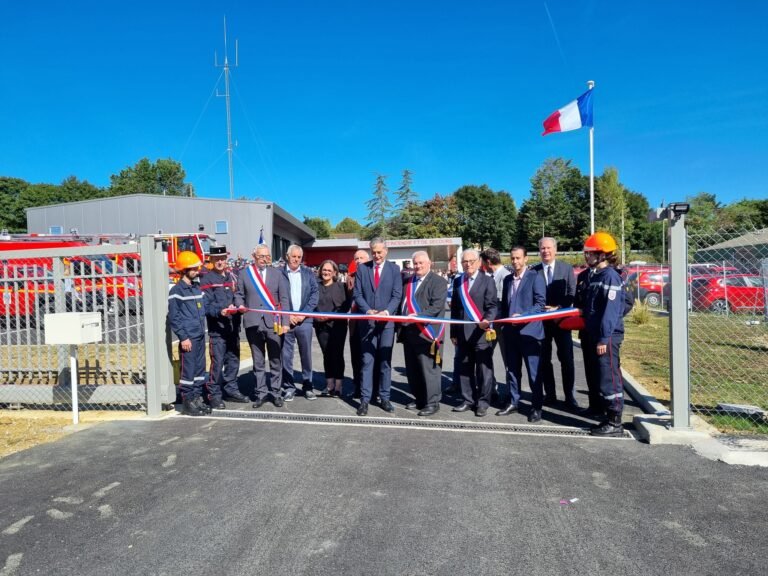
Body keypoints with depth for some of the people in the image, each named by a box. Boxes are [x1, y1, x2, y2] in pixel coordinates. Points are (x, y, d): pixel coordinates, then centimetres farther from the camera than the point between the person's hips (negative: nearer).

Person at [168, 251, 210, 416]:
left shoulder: (196, 288, 14)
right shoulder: (176, 290, -7)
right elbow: (173, 317, -9)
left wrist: (202, 330, 9)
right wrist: (183, 337, -12)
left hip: (200, 336, 7)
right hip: (188, 338, -7)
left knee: (199, 369, 11)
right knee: (188, 370, -2)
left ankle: (197, 399, 21)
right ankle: (187, 403, 7)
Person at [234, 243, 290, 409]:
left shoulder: (277, 274, 7)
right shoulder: (244, 273, 8)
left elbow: (284, 299, 4)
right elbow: (239, 294, 11)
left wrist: (285, 322, -3)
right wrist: (240, 305, -12)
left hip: (273, 323, 0)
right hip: (253, 323, 0)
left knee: (276, 360, 4)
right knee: (258, 361, 7)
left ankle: (275, 392, 16)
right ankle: (261, 392, 18)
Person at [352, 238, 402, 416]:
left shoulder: (394, 269, 3)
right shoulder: (362, 268, 6)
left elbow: (397, 295, -3)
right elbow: (357, 294, 1)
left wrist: (387, 311, -19)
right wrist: (367, 310, -15)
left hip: (387, 321, 0)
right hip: (367, 321, 0)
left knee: (385, 361, 7)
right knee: (367, 360, 3)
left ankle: (384, 398, 17)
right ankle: (365, 399, 8)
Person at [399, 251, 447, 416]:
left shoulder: (438, 281, -4)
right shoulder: (408, 282, 18)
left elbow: (437, 306, -14)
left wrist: (419, 316, -24)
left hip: (426, 332, -7)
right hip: (408, 332, 7)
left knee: (429, 369, -2)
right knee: (412, 369, 13)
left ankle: (432, 402, 8)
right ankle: (419, 399, 26)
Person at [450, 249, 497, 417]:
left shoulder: (487, 281, -1)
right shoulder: (457, 281, 13)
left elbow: (492, 306, -7)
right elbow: (454, 308, 13)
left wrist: (487, 320, -28)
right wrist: (453, 332, 10)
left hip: (481, 332, -4)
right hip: (462, 333, 5)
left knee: (484, 369, 1)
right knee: (464, 369, 10)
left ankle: (483, 403, 12)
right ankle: (468, 400, 21)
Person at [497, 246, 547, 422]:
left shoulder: (535, 278, -4)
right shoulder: (507, 279, 15)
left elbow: (540, 303, -10)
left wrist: (522, 316, -20)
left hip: (529, 330, -6)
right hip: (511, 331, 6)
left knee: (534, 371, 1)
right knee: (512, 369, 12)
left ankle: (536, 407, 11)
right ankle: (513, 402, 23)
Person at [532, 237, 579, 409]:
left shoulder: (567, 268, 2)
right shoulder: (534, 271, 2)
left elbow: (572, 293, -2)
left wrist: (557, 308, -13)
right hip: (541, 320, 1)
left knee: (566, 359, 3)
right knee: (544, 359, 6)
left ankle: (569, 395, 13)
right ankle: (550, 394, 18)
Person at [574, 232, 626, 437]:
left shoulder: (610, 276, -13)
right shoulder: (585, 276, 13)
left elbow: (611, 310, -19)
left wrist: (604, 338, -21)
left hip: (606, 336, -9)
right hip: (589, 333, 9)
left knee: (609, 377, -5)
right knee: (593, 375, 16)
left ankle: (614, 422, 2)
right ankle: (598, 409, 31)